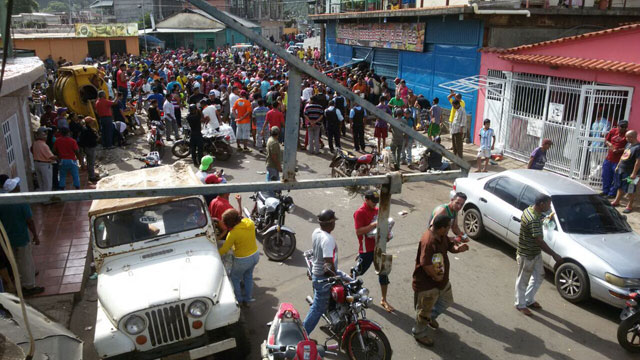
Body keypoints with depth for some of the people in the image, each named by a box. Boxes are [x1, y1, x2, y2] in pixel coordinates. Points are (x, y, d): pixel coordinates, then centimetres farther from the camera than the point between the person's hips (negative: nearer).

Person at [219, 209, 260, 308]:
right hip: (255, 255, 6)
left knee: (235, 278, 20)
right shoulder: (250, 223, -9)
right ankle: (247, 299, 40)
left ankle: (238, 301, 33)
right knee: (248, 276, 27)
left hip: (243, 260, -6)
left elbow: (224, 249, -15)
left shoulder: (233, 233, -26)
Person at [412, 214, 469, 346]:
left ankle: (431, 316, 53)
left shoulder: (442, 236, -4)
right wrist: (435, 276, -21)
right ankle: (419, 334, 33)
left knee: (446, 301, 29)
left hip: (442, 279, 10)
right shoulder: (428, 241, -35)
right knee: (424, 310, 11)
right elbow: (426, 264, -37)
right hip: (427, 283, -9)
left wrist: (458, 248, -13)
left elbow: (450, 245, 11)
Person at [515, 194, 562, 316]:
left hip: (535, 253, 10)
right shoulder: (534, 220, -32)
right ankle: (520, 304, 25)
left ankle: (529, 300, 36)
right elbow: (539, 241, -32)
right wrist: (554, 255, -28)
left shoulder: (529, 209, -2)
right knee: (523, 280, 8)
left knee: (539, 276, 21)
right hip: (527, 255, -10)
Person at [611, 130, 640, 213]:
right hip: (621, 170, 8)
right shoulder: (628, 144, 8)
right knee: (621, 187, 21)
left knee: (630, 190, 4)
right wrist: (618, 166, 20)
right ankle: (617, 201, 34)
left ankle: (630, 206, 15)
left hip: (629, 172, -8)